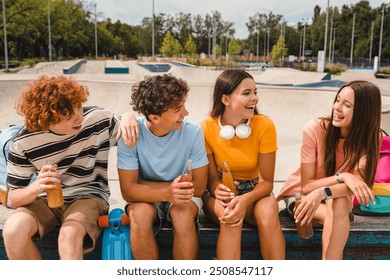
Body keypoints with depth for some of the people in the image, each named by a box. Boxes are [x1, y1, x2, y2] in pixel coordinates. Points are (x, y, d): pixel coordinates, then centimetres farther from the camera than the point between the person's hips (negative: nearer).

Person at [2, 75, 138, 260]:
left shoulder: (99, 118, -11)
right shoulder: (24, 143, -12)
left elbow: (128, 140, 8)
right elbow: (12, 199, -5)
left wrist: (128, 117, -17)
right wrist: (35, 188, -30)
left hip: (89, 196, -1)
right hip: (45, 201, 2)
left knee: (70, 234, -34)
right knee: (13, 231, -28)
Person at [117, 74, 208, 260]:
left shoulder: (193, 132, -19)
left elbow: (198, 187, -13)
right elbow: (128, 190, -20)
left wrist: (154, 186, -14)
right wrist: (167, 193, -38)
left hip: (183, 196, 0)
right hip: (147, 198, 0)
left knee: (184, 214, -32)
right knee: (139, 214, -32)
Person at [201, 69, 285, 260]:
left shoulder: (264, 126, -16)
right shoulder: (207, 128, -16)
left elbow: (267, 181, -12)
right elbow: (212, 178, -7)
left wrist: (246, 200, -33)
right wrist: (218, 191, -32)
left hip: (255, 191, 1)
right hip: (222, 192, 0)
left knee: (268, 214, -33)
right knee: (229, 218, -34)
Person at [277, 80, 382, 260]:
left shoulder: (370, 138, -17)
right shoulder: (314, 129, -25)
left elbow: (356, 184, -29)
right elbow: (306, 185, -21)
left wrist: (322, 193, -48)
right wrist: (342, 177, -37)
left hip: (338, 198, 2)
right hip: (301, 195, -1)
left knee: (339, 205, -34)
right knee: (336, 214, -33)